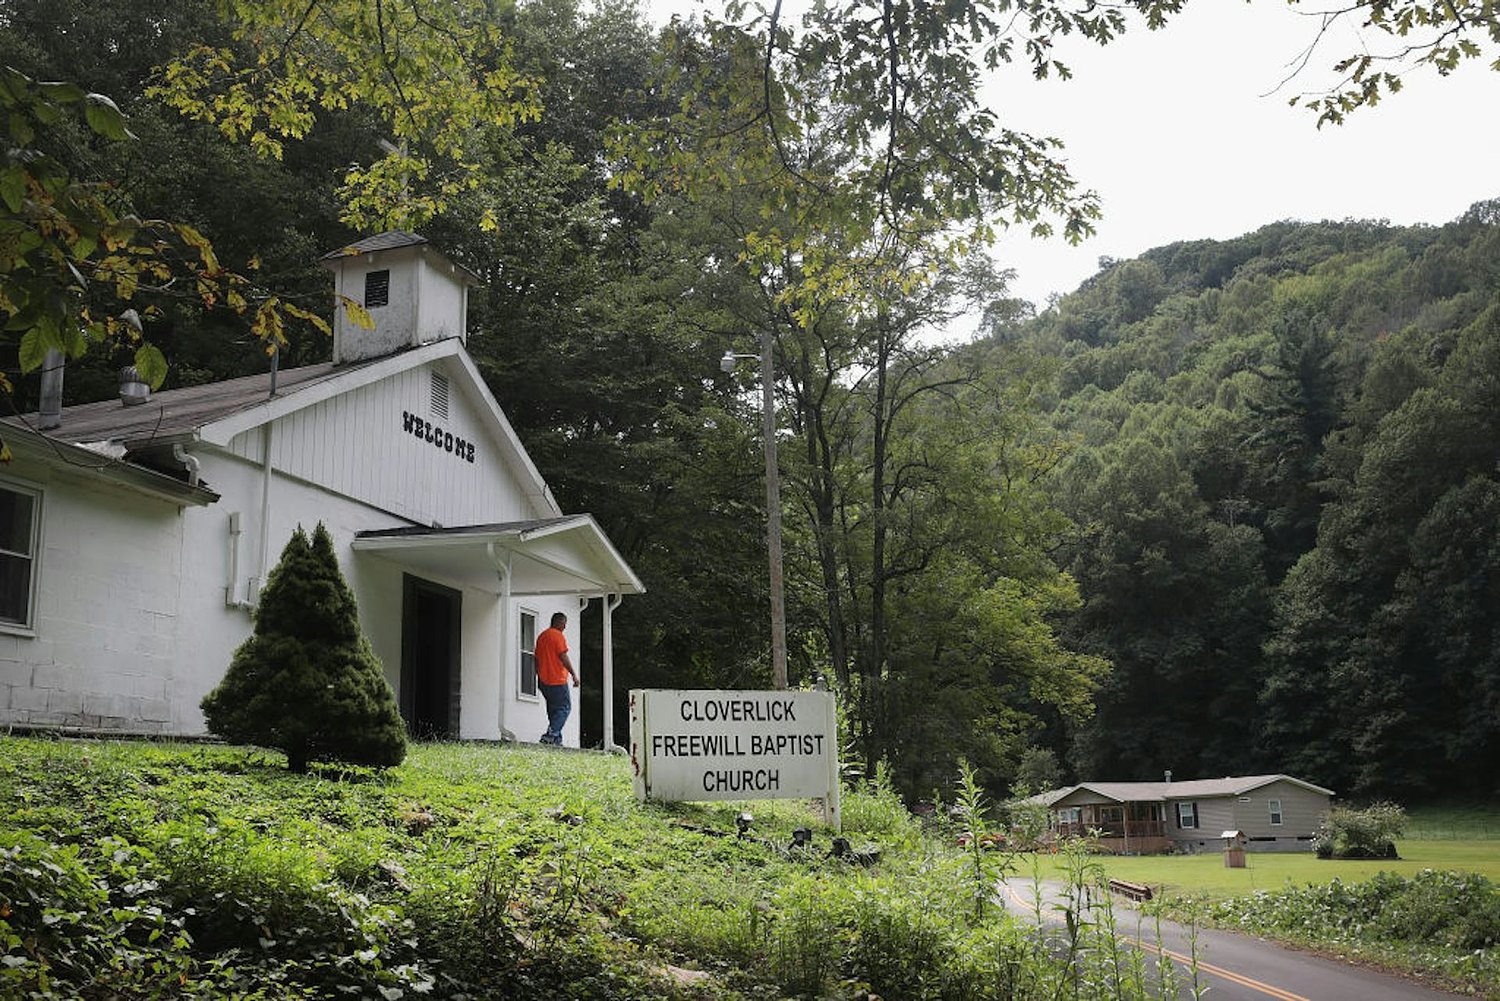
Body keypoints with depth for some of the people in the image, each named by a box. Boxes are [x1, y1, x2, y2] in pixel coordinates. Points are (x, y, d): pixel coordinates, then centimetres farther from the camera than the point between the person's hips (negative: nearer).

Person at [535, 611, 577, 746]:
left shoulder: (541, 636, 17)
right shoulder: (558, 635, -8)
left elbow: (537, 659, 20)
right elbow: (563, 657, -15)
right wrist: (574, 674, -12)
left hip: (543, 681, 9)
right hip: (557, 680, -8)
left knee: (553, 710, 11)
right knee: (565, 707, -5)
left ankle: (556, 738, 6)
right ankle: (551, 734, -18)